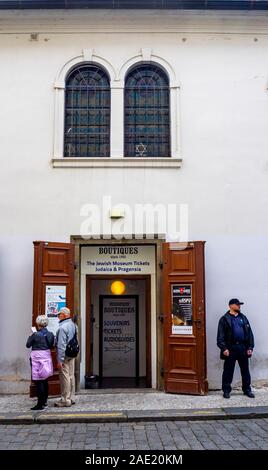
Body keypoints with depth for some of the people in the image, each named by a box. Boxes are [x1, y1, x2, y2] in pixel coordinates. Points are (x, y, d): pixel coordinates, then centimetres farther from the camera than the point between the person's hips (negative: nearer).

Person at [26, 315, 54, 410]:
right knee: (44, 380, 19)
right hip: (47, 357, 7)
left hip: (37, 358, -7)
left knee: (39, 382, -3)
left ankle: (40, 404, -1)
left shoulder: (35, 335, -16)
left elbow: (28, 345, -4)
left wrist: (30, 336, 11)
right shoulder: (50, 334, 1)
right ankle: (45, 401, 30)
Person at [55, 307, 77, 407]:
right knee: (71, 376, 15)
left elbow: (61, 345, -20)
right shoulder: (73, 325, 9)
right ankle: (71, 398, 24)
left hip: (65, 355, -9)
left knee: (65, 377, -1)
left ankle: (65, 400, 5)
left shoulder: (63, 327, -19)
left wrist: (60, 360, -18)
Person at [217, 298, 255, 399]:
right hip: (230, 348, -4)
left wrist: (250, 347, 3)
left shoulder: (243, 318, 12)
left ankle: (247, 389, 23)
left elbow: (249, 333, 11)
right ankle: (226, 390, 14)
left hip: (243, 347, 4)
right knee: (228, 370, 3)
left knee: (245, 370, 11)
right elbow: (220, 336, -6)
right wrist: (224, 348, -14)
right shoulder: (224, 319, -2)